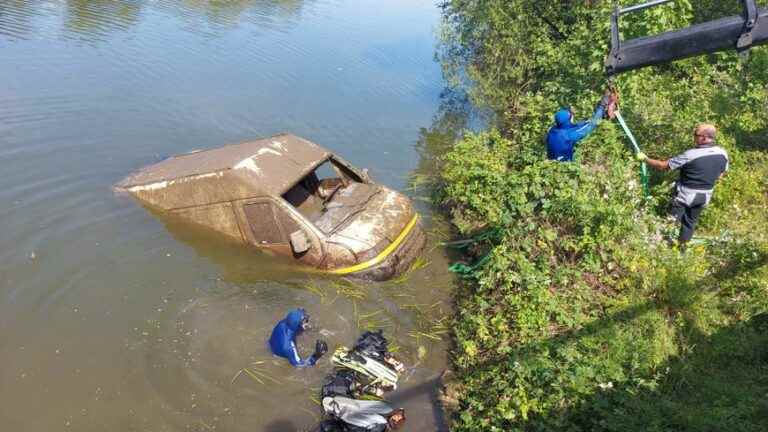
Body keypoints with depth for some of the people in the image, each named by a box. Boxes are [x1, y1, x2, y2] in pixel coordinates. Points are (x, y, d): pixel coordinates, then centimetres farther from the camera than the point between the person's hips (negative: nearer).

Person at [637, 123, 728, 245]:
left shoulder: (690, 155, -27)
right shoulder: (723, 154, -8)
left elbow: (663, 166, -21)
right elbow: (720, 176, 8)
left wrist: (645, 159, -11)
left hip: (685, 195, -5)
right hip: (705, 196, 6)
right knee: (691, 221, 22)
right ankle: (683, 244, 36)